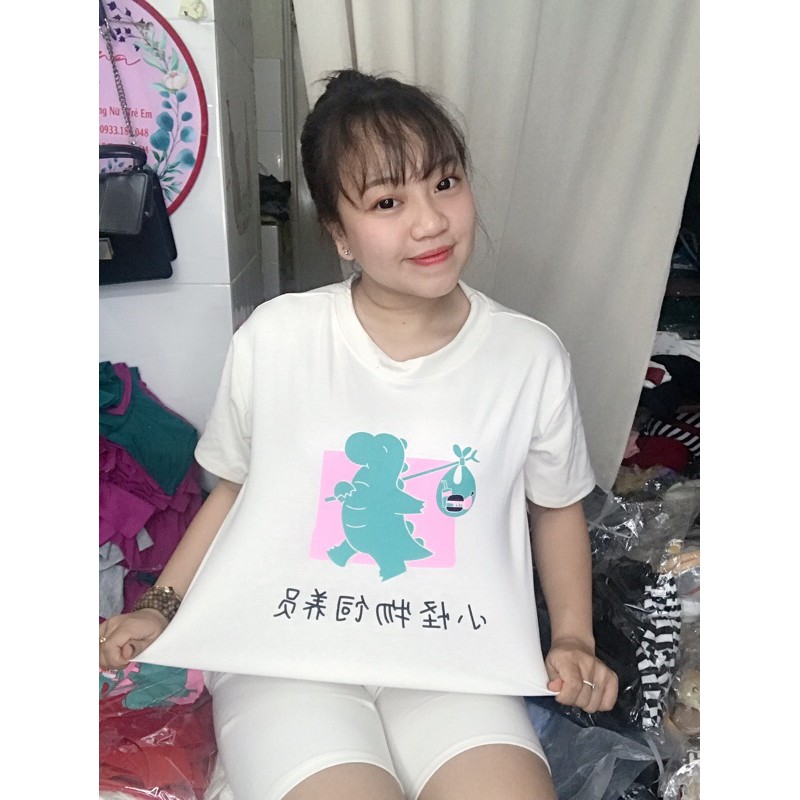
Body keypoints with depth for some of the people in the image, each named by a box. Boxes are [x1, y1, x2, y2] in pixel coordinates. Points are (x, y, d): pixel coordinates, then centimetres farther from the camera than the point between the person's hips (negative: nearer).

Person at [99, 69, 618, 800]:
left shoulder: (531, 357, -3)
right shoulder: (274, 338, -5)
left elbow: (557, 506, 12)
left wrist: (573, 636, 3)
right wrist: (161, 609, 4)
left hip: (452, 660, 2)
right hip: (285, 655, 0)